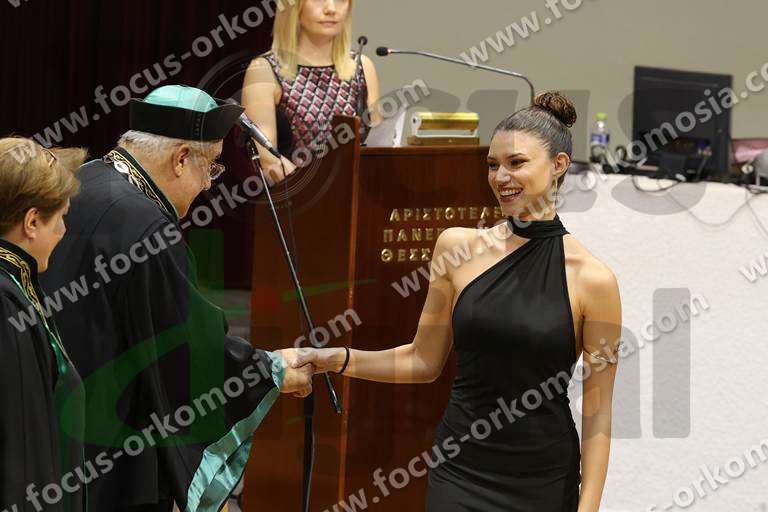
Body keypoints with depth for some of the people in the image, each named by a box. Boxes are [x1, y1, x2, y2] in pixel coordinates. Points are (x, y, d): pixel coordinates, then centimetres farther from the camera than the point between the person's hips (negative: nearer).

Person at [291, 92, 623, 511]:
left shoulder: (593, 280, -9)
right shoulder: (457, 247, -1)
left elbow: (597, 413, -7)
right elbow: (424, 362, 7)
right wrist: (342, 360, -5)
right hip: (459, 471, 2)